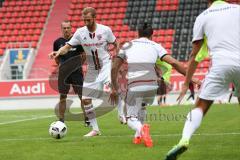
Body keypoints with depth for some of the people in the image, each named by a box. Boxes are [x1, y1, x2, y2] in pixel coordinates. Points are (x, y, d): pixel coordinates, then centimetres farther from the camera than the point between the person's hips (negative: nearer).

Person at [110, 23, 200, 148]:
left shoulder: (127, 46, 16)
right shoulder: (155, 46, 13)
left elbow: (114, 68, 12)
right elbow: (173, 63, 1)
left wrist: (114, 88, 20)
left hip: (134, 87, -2)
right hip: (151, 85, 2)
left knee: (131, 118, 9)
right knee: (142, 106, 35)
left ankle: (141, 129, -26)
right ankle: (138, 136, 27)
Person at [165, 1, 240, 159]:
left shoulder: (202, 17, 14)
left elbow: (194, 55, 15)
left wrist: (187, 83, 20)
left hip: (221, 63, -1)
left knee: (201, 106, 3)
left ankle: (185, 140, -19)